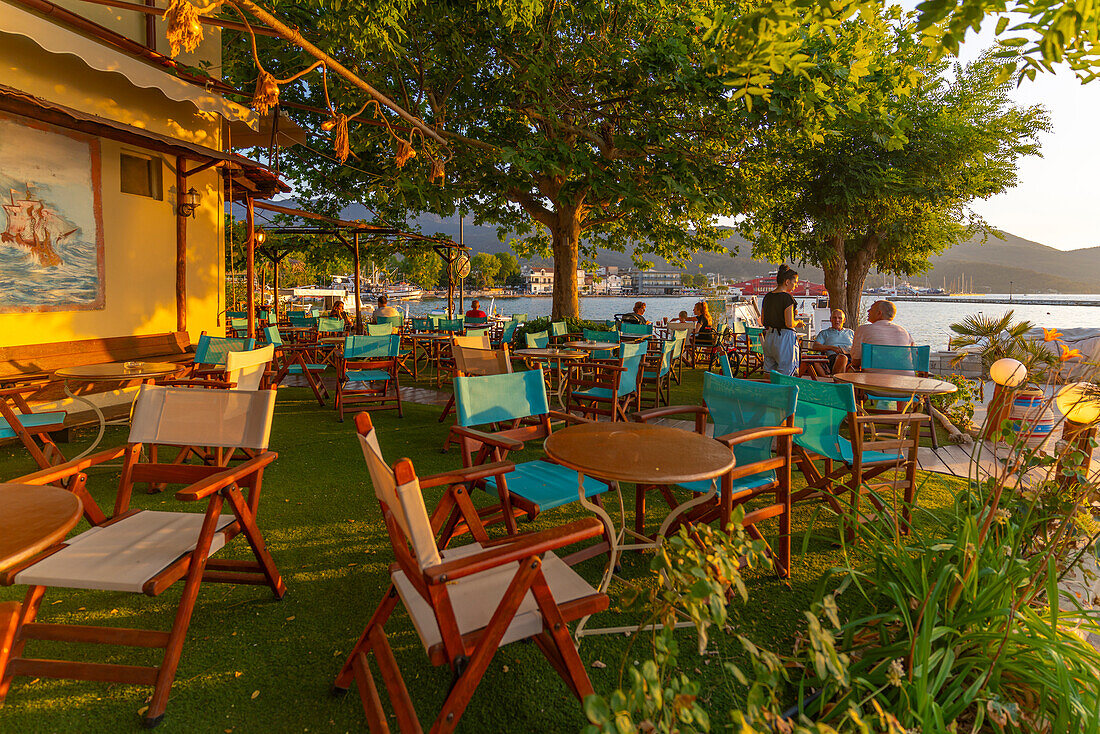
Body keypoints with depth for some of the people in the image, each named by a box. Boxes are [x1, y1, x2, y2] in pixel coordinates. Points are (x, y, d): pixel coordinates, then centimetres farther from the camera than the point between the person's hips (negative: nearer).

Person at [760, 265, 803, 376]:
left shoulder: (767, 297, 8)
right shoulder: (787, 298, -14)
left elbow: (763, 321, 15)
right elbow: (789, 324, -18)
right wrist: (798, 322, 1)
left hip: (769, 337, 8)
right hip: (785, 338, -7)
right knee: (787, 375, -1)